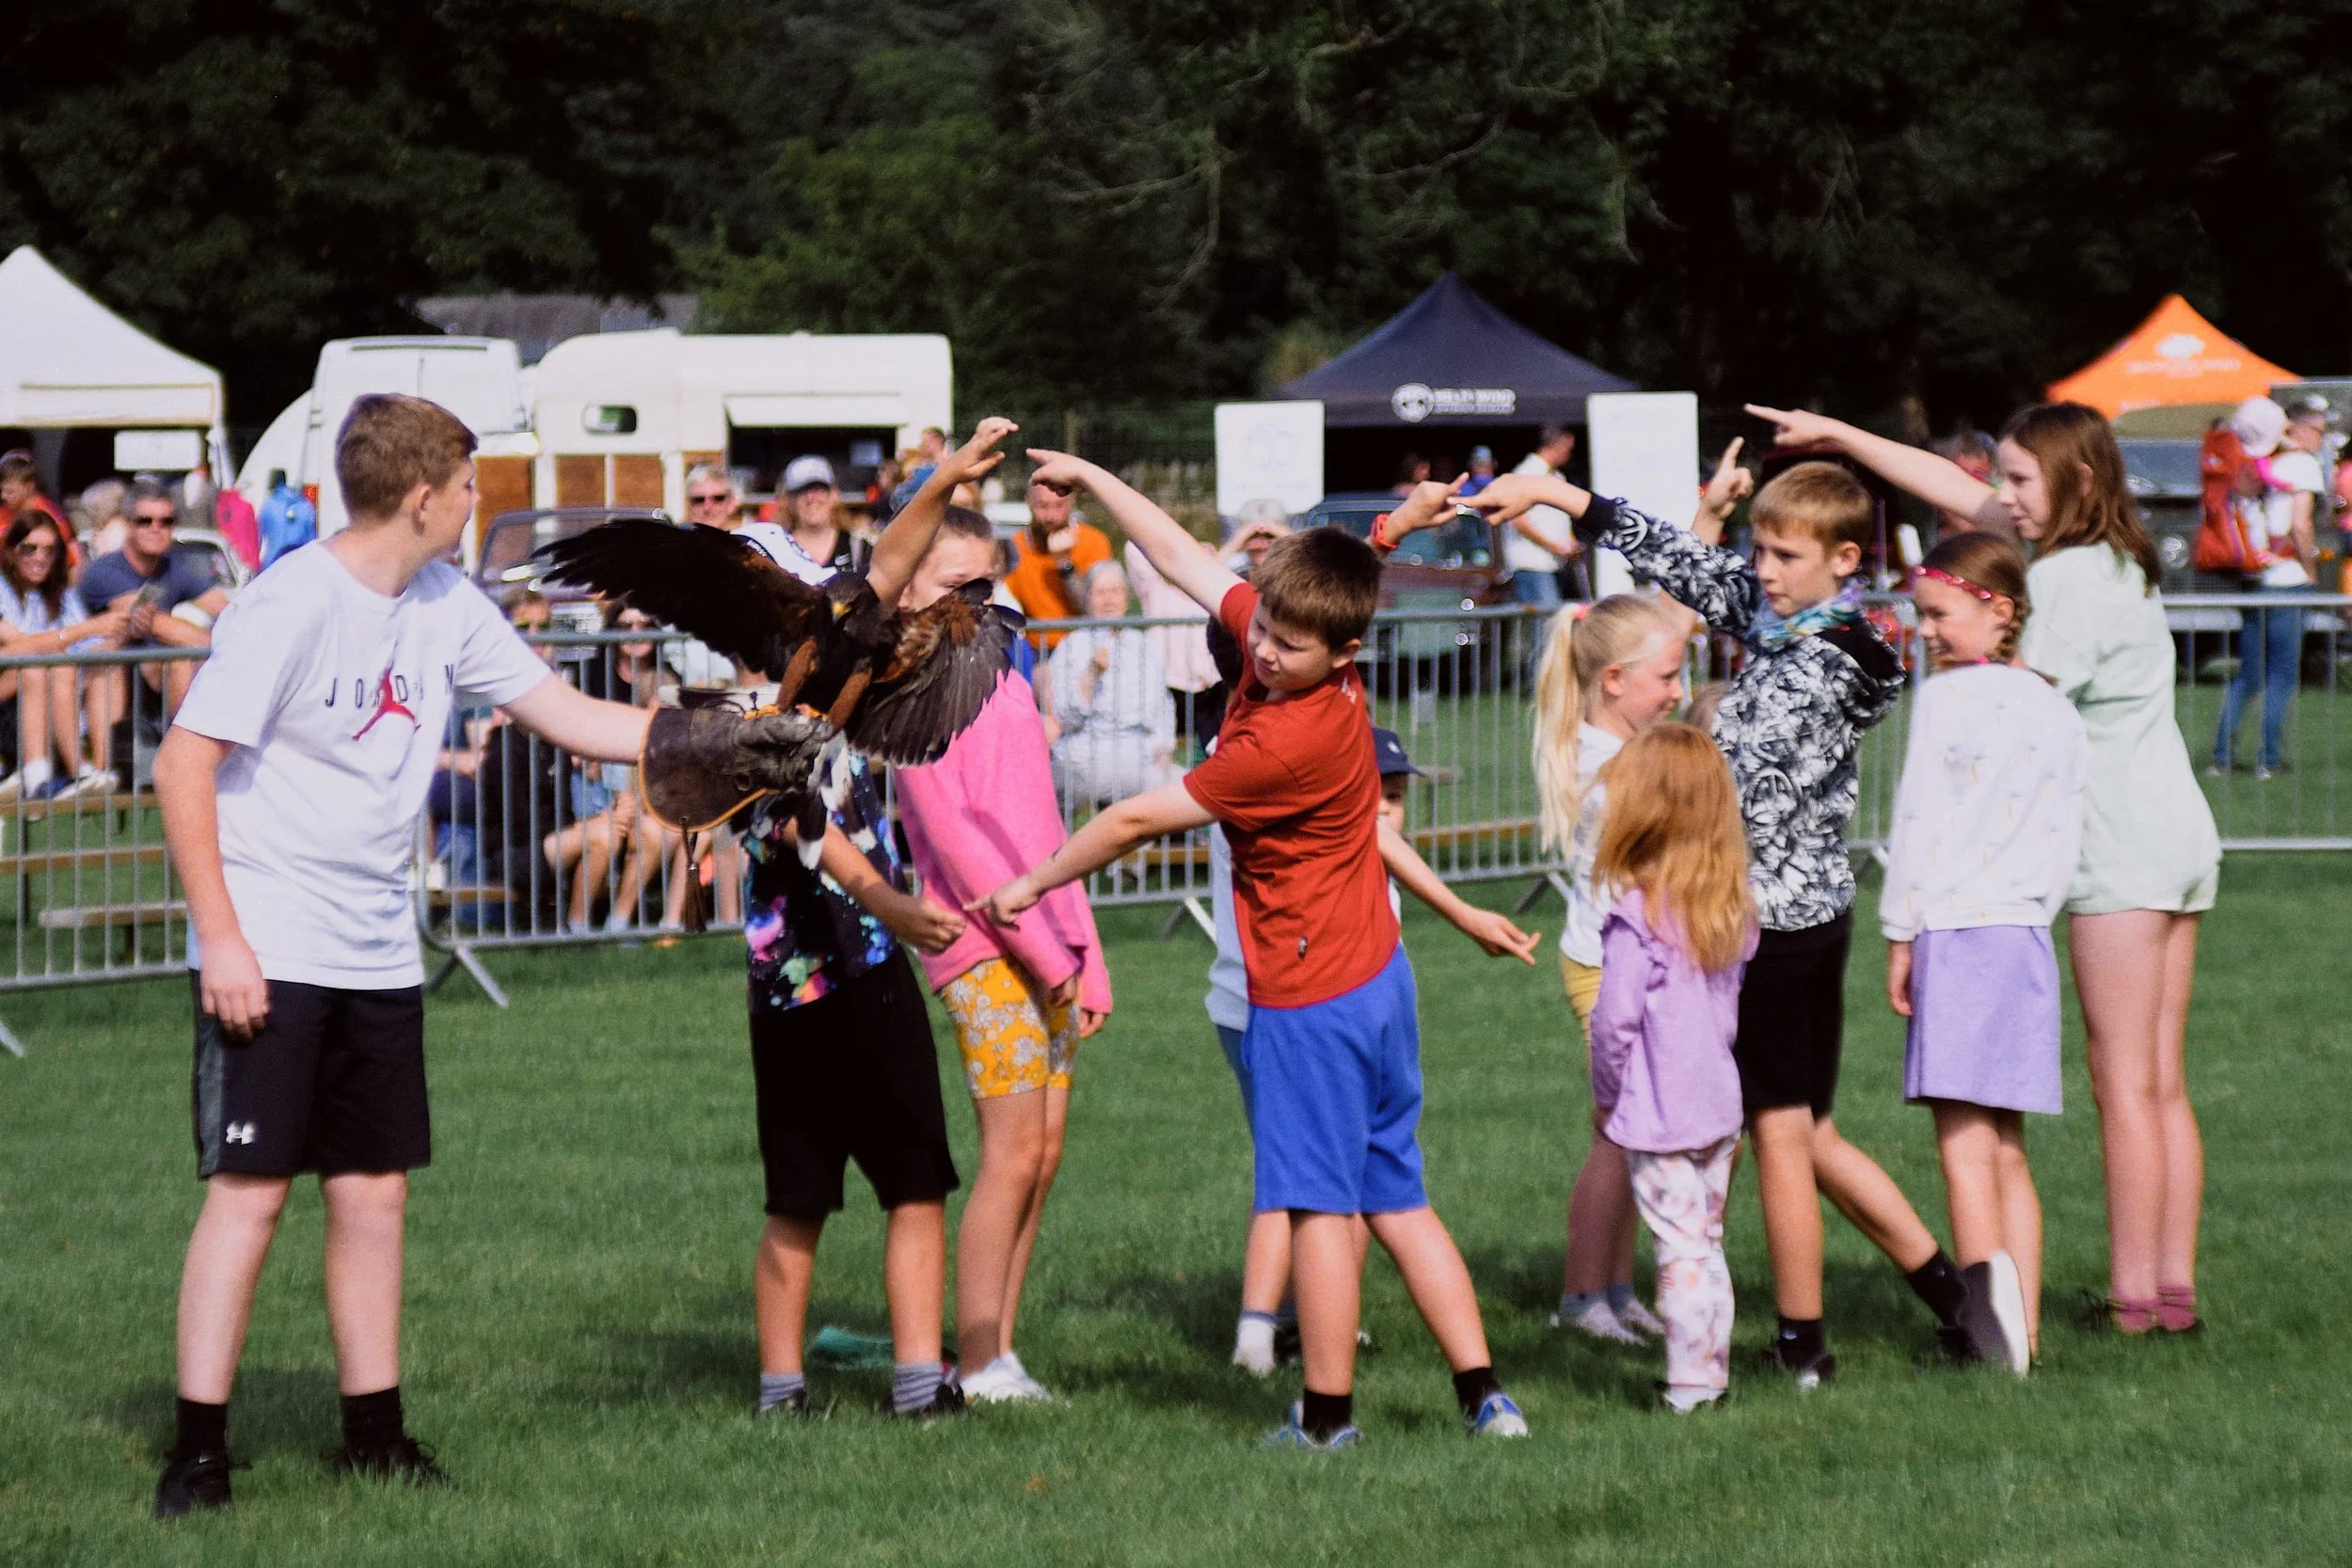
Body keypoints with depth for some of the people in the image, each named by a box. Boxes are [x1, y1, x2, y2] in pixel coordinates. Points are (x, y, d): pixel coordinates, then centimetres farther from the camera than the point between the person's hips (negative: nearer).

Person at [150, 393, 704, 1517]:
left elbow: (569, 716, 13)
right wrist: (221, 939, -18)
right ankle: (197, 1453, -2)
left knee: (375, 1192, 9)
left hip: (378, 956, 7)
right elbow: (182, 767, -14)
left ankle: (374, 1434, 18)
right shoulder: (293, 605, -15)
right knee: (249, 1192, -7)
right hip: (267, 957, -7)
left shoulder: (445, 609, 7)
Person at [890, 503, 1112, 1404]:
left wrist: (1086, 960, 13)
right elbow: (953, 835, -13)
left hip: (1048, 949, 8)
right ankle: (978, 1366, -5)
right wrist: (1047, 957, -14)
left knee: (1042, 1155, 5)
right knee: (1014, 1154, -10)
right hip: (982, 949, -8)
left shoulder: (1005, 682, 18)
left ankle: (1000, 1353, 9)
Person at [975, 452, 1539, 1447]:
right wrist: (1090, 479, 17)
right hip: (1374, 972, 10)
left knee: (1318, 1201, -1)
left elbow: (1136, 820, -16)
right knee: (1394, 1197, 11)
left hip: (1309, 994, -10)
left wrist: (1031, 885, -4)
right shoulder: (1283, 646, -1)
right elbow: (1182, 559, 13)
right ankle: (1484, 1396, 9)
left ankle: (1326, 1416, 6)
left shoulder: (1290, 745, -25)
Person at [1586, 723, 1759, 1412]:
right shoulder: (1733, 913, 2)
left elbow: (1615, 1020, -18)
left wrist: (1606, 1096, -3)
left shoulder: (1639, 918, -19)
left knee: (1679, 1246, -2)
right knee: (1707, 1242, 16)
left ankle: (1689, 1380, 1)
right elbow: (1733, 1009, 8)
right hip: (1720, 1105, 7)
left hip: (1658, 1116, -7)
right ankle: (1714, 1367, 22)